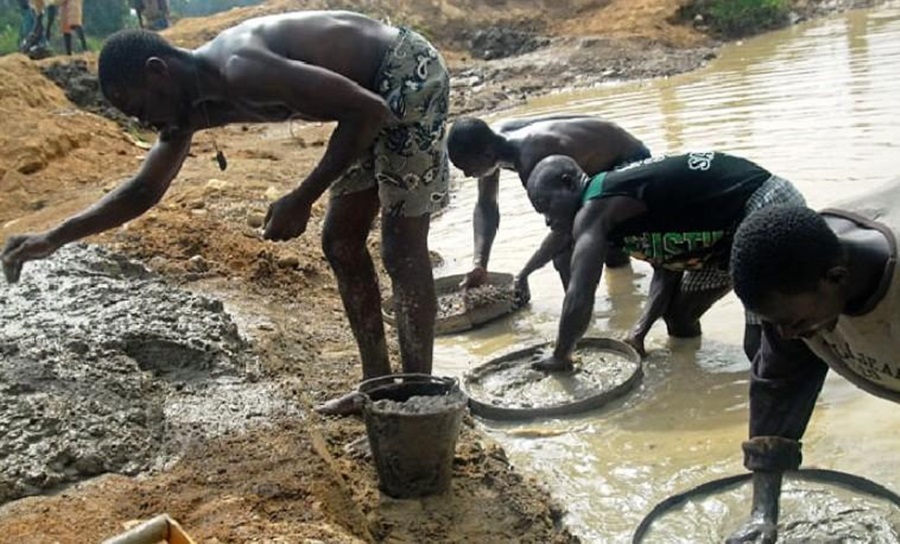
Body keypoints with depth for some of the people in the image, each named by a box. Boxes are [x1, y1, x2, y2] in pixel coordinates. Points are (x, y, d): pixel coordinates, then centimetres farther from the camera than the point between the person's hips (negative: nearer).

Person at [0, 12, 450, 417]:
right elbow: (145, 189, 11)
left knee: (402, 252, -7)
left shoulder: (241, 72, -29)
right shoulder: (191, 107, -1)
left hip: (409, 74, -9)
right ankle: (378, 386, 22)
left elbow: (369, 110, -30)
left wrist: (302, 199, -27)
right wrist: (55, 238, 5)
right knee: (342, 245, 12)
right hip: (373, 87, 9)